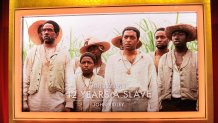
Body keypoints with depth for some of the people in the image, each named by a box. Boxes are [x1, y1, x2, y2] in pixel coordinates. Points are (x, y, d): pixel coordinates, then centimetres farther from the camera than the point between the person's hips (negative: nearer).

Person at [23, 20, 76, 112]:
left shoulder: (64, 54, 3)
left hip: (57, 105, -1)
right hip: (34, 105, 1)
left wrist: (69, 105, -7)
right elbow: (25, 79, 4)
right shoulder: (32, 52, 6)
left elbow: (69, 81, -1)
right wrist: (24, 103, -2)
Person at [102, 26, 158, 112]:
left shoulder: (147, 59, 8)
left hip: (141, 102, 0)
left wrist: (152, 110, -4)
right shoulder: (112, 60, 9)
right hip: (119, 102, 0)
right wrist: (106, 110, 3)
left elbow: (153, 88, 4)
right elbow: (108, 88, 8)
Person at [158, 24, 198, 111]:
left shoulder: (196, 58, 2)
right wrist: (158, 106, 2)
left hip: (189, 104, -1)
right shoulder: (164, 59, 8)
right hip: (167, 104, 2)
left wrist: (199, 107, -9)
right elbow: (160, 84, 7)